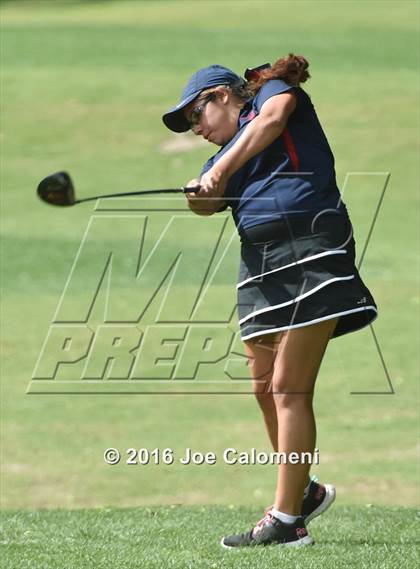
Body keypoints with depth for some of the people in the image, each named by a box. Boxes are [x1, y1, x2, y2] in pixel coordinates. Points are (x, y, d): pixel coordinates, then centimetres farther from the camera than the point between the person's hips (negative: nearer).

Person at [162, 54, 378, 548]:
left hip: (311, 248, -7)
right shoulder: (224, 158, 24)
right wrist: (200, 194, -19)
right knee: (265, 388, 6)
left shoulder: (275, 91, 11)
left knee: (289, 387, -12)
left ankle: (285, 520, -13)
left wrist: (221, 169, -16)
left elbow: (271, 119, -13)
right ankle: (304, 492, 25)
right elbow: (208, 204, 4)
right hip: (259, 263, 7)